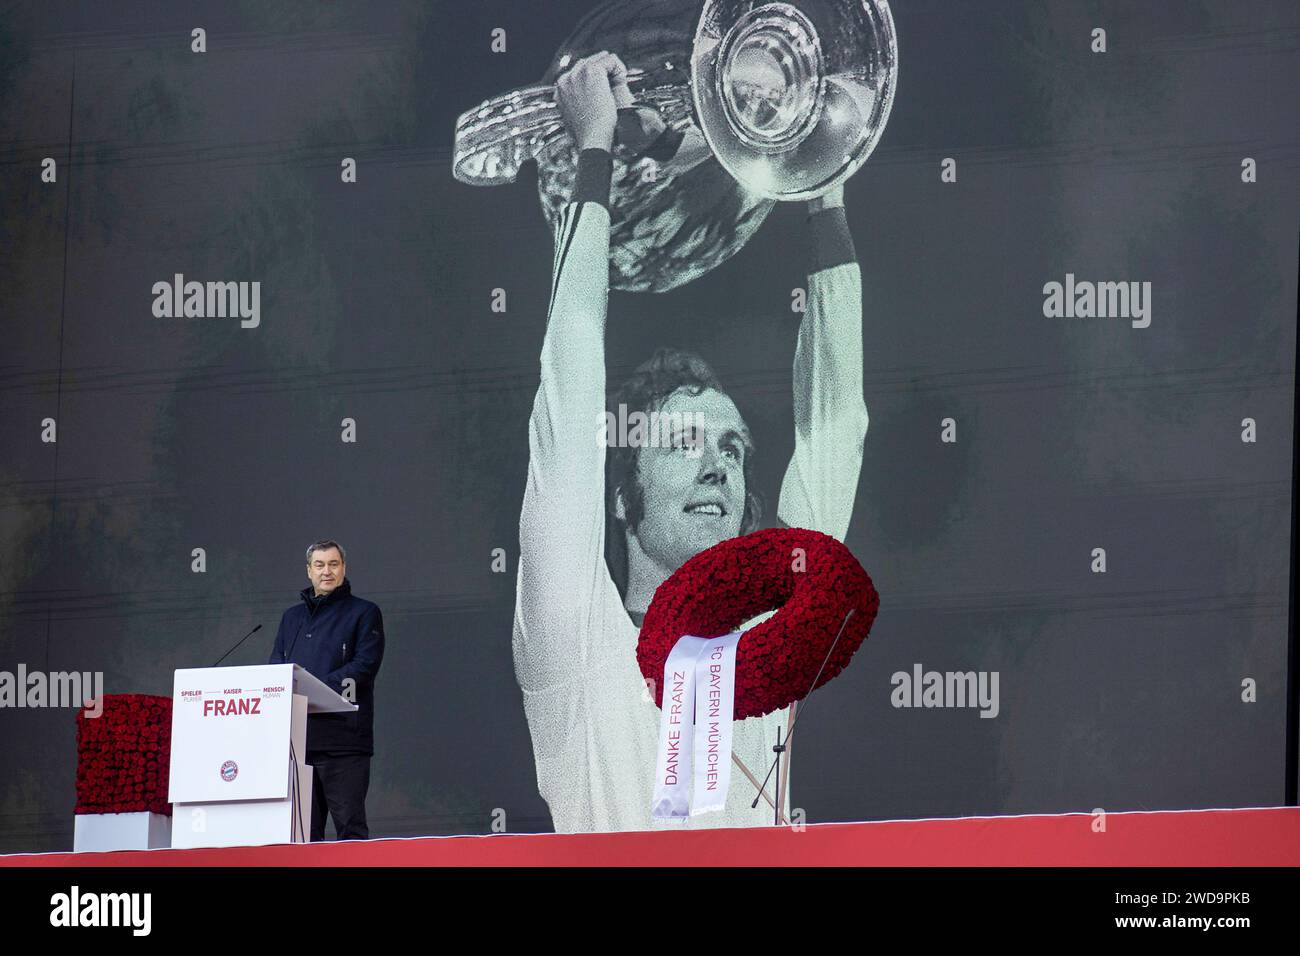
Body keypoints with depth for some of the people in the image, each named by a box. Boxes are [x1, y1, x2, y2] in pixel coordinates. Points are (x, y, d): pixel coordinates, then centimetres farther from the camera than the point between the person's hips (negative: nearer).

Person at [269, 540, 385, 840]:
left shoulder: (364, 613, 6)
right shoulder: (292, 617, 23)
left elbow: (365, 665, -7)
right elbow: (275, 667, 17)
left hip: (343, 739, -5)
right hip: (296, 738, 5)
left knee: (350, 824, -9)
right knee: (303, 828, 5)